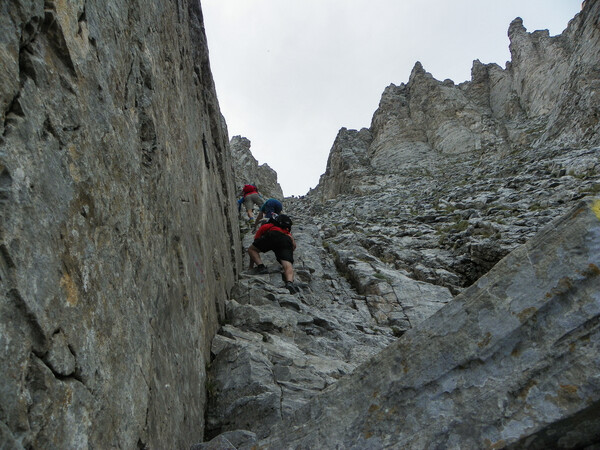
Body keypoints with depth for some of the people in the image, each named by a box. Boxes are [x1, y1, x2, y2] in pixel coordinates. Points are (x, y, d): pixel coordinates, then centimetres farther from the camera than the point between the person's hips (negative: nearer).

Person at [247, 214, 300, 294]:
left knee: (251, 249, 16)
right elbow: (294, 245, 29)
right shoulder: (287, 232, 43)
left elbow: (254, 247, 41)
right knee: (287, 265, -9)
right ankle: (290, 282, -37)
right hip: (287, 240, 2)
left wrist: (251, 267, 48)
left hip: (272, 236, -2)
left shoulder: (264, 227, 39)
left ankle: (261, 267, -6)